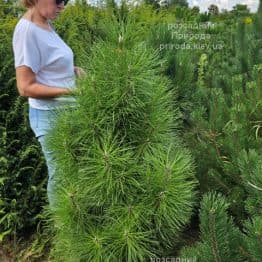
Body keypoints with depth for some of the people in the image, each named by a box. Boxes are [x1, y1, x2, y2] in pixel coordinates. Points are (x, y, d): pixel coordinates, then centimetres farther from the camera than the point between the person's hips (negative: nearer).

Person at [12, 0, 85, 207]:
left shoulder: (46, 24, 7)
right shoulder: (27, 29, -19)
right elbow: (26, 87, -21)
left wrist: (72, 70, 4)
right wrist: (71, 91, -24)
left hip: (65, 111, 8)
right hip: (51, 116, -8)